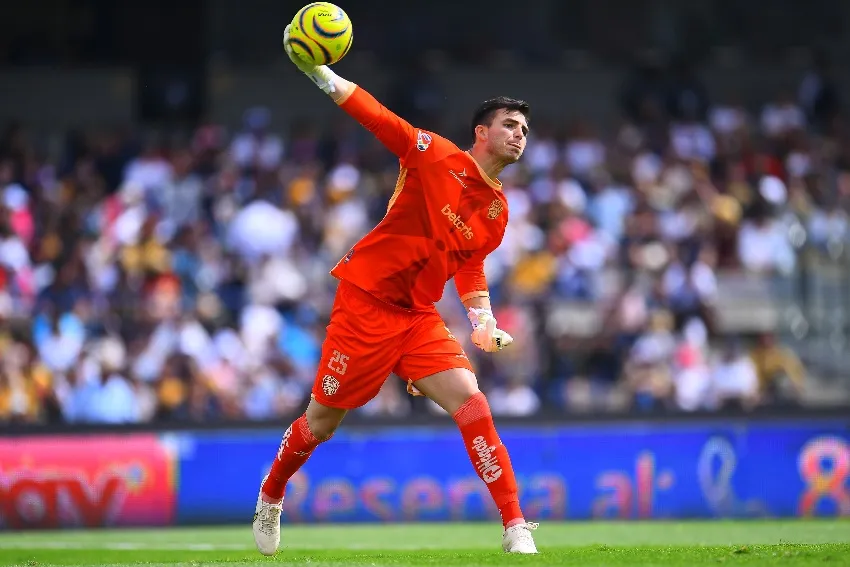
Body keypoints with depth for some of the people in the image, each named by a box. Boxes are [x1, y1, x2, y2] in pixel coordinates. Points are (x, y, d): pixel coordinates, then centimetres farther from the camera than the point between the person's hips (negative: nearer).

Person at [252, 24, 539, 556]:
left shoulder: (498, 211, 7)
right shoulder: (437, 157, -10)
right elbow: (377, 117, -13)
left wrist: (483, 319, 6)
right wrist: (319, 72, -23)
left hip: (419, 317, 5)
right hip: (367, 301, -5)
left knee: (471, 402, -16)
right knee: (322, 423, 5)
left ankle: (516, 528, -17)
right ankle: (271, 497, 34)